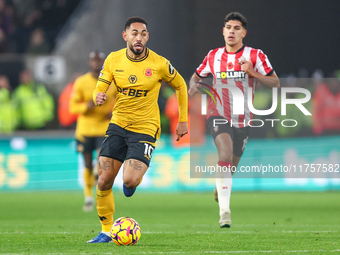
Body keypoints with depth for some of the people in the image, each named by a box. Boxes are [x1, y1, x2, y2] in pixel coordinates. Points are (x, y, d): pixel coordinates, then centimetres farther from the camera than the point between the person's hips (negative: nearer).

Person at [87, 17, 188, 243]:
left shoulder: (159, 64, -10)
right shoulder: (113, 60, -2)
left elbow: (180, 86, 7)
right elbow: (99, 90, 1)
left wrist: (183, 120, 7)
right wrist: (98, 97, -25)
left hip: (145, 129, -3)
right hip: (118, 125, 3)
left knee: (130, 181, -21)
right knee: (104, 181, -5)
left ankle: (134, 177, 19)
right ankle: (106, 231, 12)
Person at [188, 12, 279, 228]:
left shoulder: (255, 56, -1)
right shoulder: (213, 56, 6)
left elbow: (275, 83, -4)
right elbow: (197, 76, 20)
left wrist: (253, 73, -20)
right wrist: (194, 85, -4)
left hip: (242, 119, 1)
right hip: (218, 114, -1)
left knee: (232, 166, 13)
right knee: (226, 153, -28)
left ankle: (220, 188, 52)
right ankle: (225, 212, -35)